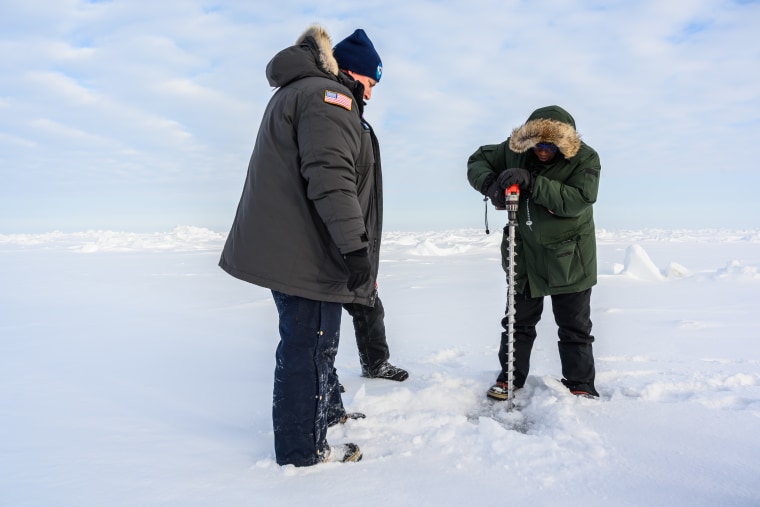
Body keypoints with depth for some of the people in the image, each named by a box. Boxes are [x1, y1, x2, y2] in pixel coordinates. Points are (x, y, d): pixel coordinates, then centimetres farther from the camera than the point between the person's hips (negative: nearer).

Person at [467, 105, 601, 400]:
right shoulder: (516, 149, -7)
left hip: (569, 258, -3)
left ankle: (580, 386, 26)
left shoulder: (585, 159, -17)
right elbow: (478, 161, 1)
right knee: (519, 321, 15)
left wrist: (532, 182, -37)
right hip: (524, 254, 3)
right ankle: (510, 378, 31)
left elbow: (578, 200, -29)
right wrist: (490, 183, -21)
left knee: (575, 327, 10)